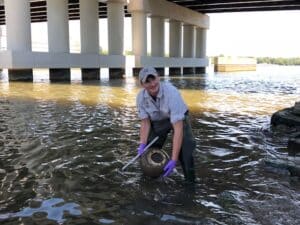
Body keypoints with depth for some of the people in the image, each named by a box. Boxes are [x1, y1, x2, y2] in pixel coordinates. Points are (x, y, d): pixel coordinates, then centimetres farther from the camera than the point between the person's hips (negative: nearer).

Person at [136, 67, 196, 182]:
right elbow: (145, 122, -9)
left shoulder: (172, 93, -38)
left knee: (185, 146, -25)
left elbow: (178, 128, -41)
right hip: (157, 121, 4)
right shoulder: (140, 97, -22)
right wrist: (142, 145, -24)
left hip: (178, 119, -4)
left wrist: (173, 160, -44)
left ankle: (190, 181, -4)